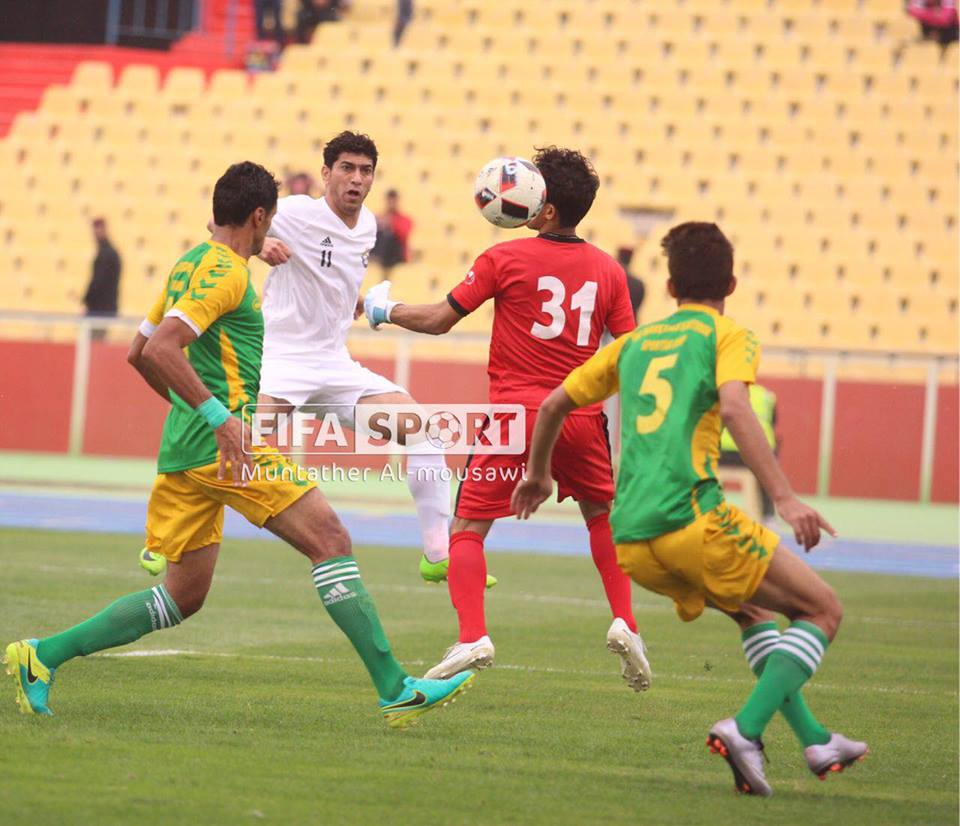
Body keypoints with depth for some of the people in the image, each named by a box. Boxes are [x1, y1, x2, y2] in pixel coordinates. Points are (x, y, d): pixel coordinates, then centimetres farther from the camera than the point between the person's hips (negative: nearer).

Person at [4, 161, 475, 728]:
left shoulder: (190, 266, 19)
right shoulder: (226, 272, -10)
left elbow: (138, 354, 27)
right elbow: (160, 349, -22)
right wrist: (218, 414, -24)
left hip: (185, 448, 10)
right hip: (225, 446, -10)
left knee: (184, 597, 12)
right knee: (331, 540, -9)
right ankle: (395, 690, -13)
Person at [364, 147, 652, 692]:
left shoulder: (506, 259, -5)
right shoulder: (608, 270, 4)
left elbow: (439, 319, 0)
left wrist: (385, 311, 17)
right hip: (581, 417, 3)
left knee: (469, 526, 5)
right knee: (603, 516, 25)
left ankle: (472, 636, -13)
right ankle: (624, 623, 11)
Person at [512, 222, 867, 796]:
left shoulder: (633, 344, 23)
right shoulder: (728, 336, 6)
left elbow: (554, 406, 27)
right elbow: (734, 407, -13)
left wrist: (538, 474, 45)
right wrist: (785, 498, -19)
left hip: (630, 542, 7)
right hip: (691, 517, -7)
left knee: (752, 608, 30)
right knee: (823, 610, 3)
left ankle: (815, 741, 25)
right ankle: (746, 729, -15)